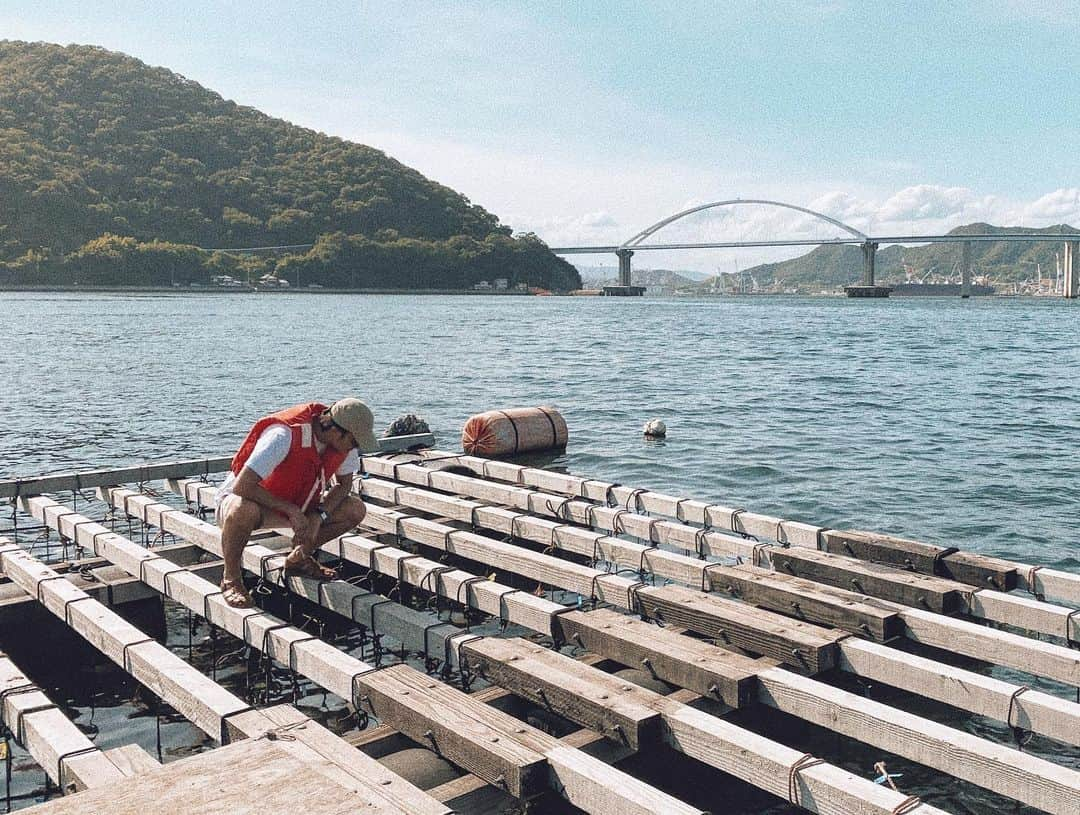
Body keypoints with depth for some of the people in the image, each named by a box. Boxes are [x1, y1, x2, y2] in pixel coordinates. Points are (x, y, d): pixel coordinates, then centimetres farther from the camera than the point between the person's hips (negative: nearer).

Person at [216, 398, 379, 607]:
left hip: (293, 503, 6)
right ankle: (231, 578, -14)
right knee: (243, 512, -43)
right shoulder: (284, 436, -35)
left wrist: (318, 516, -18)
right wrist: (291, 510, -32)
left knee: (355, 510, -11)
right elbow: (242, 487, -36)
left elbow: (344, 484, -1)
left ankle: (298, 559, 10)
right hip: (242, 497, -6)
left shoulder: (344, 440, -15)